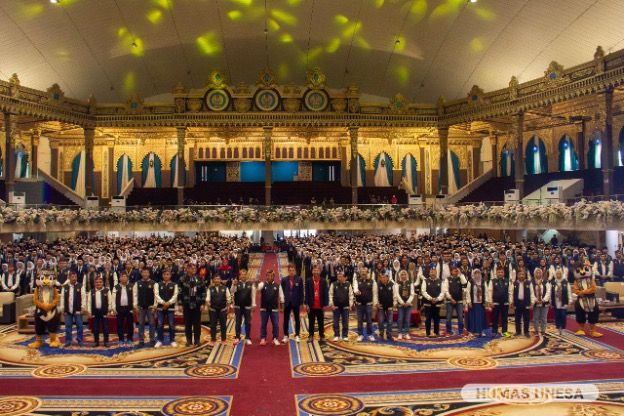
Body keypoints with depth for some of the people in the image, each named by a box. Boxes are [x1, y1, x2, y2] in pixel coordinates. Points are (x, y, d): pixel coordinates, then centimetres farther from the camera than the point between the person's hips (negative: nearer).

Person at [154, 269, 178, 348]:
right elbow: (156, 294, -5)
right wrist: (163, 302, -17)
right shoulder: (158, 284, 6)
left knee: (171, 324, 1)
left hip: (171, 307, 0)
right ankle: (160, 341, 12)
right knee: (160, 324, 3)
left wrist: (168, 303, -16)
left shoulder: (174, 285, 6)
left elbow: (175, 295, -3)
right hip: (160, 306, 0)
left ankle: (172, 341, 10)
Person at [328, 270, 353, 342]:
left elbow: (351, 295, 2)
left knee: (345, 322, 5)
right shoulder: (333, 285, 0)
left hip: (345, 307, 0)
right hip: (336, 307, 0)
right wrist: (331, 304, -6)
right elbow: (331, 295, 0)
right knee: (336, 322, 5)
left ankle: (345, 336, 14)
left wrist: (350, 304, -4)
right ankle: (336, 336, 14)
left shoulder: (348, 285, 0)